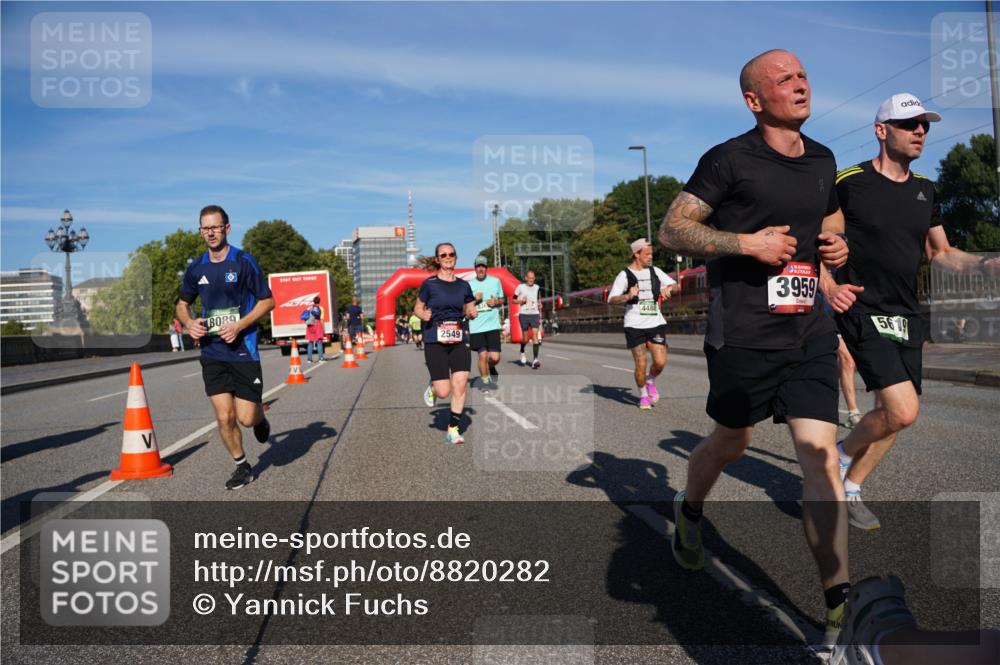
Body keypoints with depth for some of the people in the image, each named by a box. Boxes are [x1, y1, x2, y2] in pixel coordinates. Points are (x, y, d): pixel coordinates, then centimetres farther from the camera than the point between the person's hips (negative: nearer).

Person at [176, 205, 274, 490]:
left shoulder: (243, 261, -7)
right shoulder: (196, 269, 6)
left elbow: (268, 301, -4)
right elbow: (182, 304, 20)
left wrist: (239, 326, -15)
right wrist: (189, 323, -2)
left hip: (243, 350, -3)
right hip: (212, 352, 3)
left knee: (246, 417, -4)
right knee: (224, 418, 0)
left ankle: (260, 418, 33)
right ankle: (242, 467, 20)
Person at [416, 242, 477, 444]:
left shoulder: (463, 285, 8)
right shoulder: (429, 284, -3)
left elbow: (469, 312, 17)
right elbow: (417, 309, 6)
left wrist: (471, 314, -5)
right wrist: (423, 315, -16)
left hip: (458, 341, 3)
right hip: (434, 342, -3)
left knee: (460, 383, -10)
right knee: (443, 392, -7)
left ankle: (453, 429, 5)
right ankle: (431, 389, 31)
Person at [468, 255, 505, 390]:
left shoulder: (495, 281, 7)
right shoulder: (469, 285, 4)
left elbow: (501, 299, 18)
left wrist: (496, 302, -5)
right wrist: (474, 300, -10)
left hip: (493, 324, 1)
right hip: (476, 326, 0)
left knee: (494, 357, -7)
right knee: (483, 355, -4)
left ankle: (491, 368, 29)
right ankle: (485, 381, 17)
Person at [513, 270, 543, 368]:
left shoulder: (537, 287, 10)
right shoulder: (520, 287, -1)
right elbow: (514, 300, 5)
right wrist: (521, 301, -13)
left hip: (534, 314, 2)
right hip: (523, 314, -2)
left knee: (535, 334, -14)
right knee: (525, 337, 5)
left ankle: (535, 360, -18)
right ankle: (522, 352, 37)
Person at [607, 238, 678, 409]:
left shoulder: (655, 271, 10)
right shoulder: (625, 275, -3)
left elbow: (675, 284, 18)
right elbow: (611, 299, -9)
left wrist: (668, 287, -5)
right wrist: (628, 296, -27)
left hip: (656, 323, 3)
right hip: (635, 325, -3)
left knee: (660, 362, -7)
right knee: (641, 365, -4)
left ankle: (650, 381, 25)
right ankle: (643, 396, 18)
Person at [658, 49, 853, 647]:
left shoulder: (823, 160, 12)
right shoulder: (729, 160, -7)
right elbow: (672, 231, -9)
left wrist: (838, 246, 5)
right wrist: (748, 242, -19)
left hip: (810, 330, 5)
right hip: (743, 333, -4)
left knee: (821, 455, -3)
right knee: (731, 443, 13)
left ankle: (839, 600, 3)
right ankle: (689, 511, 45)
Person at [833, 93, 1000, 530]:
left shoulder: (924, 190, 11)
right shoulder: (848, 182, -8)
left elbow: (940, 253, 17)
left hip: (907, 315, 7)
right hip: (864, 314, -7)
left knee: (892, 413, 7)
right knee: (902, 411, -18)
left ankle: (850, 487, 24)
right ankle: (844, 452, 11)